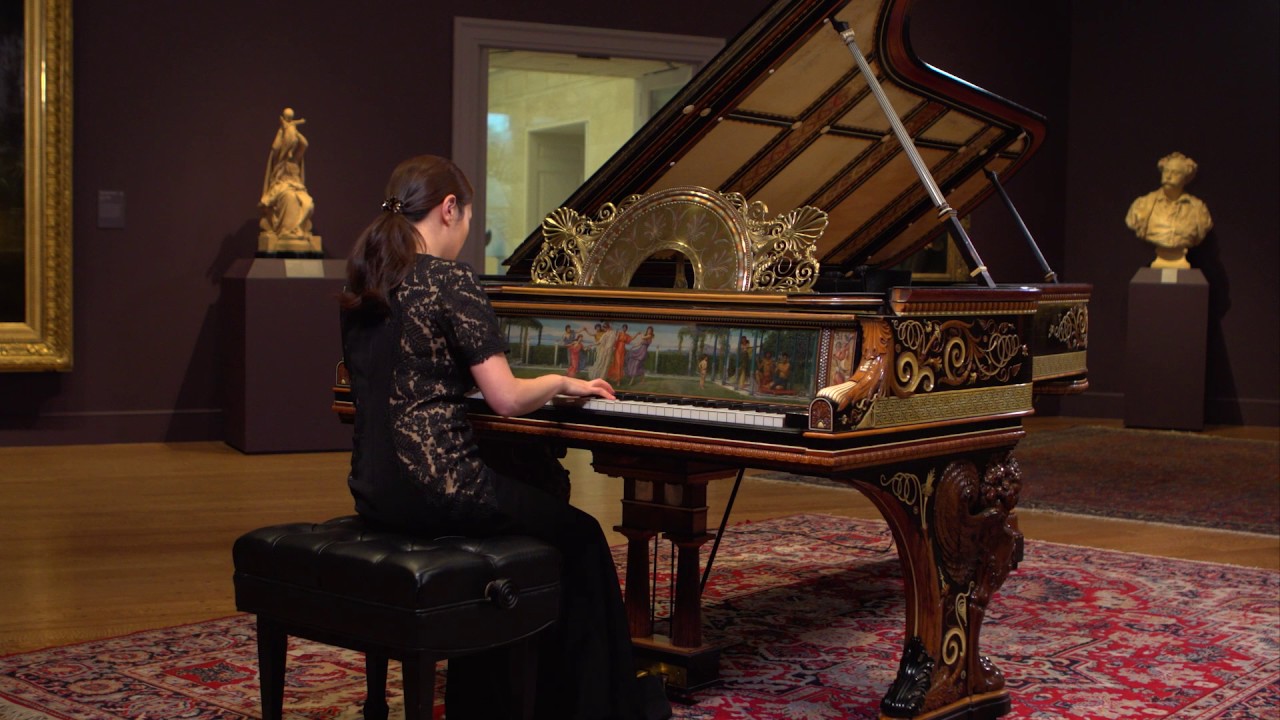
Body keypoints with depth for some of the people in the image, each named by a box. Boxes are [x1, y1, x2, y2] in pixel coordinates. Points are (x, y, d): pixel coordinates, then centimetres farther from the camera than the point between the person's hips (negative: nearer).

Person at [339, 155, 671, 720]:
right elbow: (507, 400, -16)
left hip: (374, 490, 8)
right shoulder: (450, 281, -13)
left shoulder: (364, 284, 9)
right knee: (578, 536, 13)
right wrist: (561, 382, 3)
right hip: (436, 487, -8)